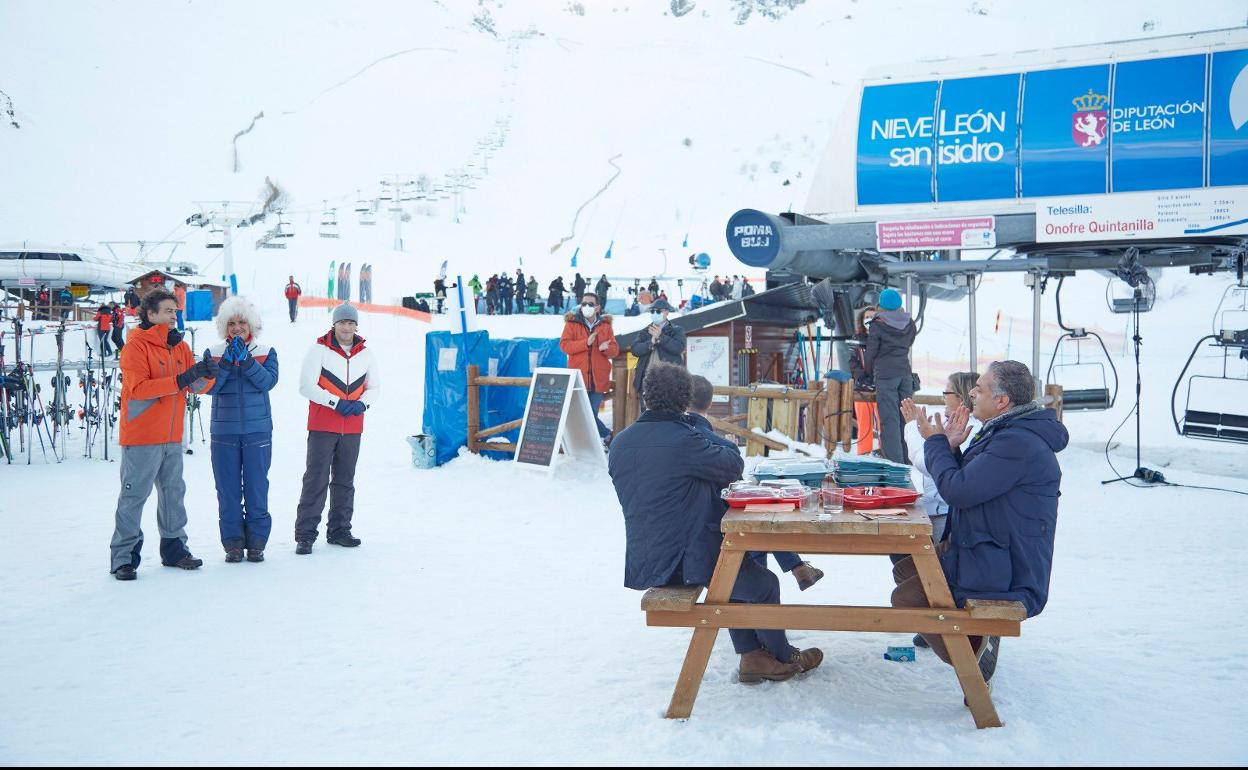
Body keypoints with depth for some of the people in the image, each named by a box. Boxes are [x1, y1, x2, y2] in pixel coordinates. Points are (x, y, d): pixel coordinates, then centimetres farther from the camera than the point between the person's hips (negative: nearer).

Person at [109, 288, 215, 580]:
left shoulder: (180, 347, 11)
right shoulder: (136, 345, -9)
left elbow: (197, 386, 7)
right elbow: (137, 388, -20)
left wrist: (205, 375, -15)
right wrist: (179, 381, -26)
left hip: (172, 437, 7)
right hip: (141, 437, -7)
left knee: (174, 493, 11)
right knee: (134, 496, -2)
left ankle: (174, 549, 21)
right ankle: (124, 557, 3)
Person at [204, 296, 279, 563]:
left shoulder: (266, 352, 6)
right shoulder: (213, 353, 6)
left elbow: (268, 381, -10)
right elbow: (210, 387, -6)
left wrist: (245, 360, -18)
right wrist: (227, 361, -15)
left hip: (258, 432, -1)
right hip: (224, 432, 1)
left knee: (257, 488, 2)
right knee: (228, 491, 3)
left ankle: (256, 542, 11)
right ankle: (233, 543, 11)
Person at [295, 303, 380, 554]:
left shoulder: (365, 354, 8)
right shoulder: (320, 350, -5)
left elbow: (373, 387, 17)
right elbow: (306, 386, -9)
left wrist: (363, 403, -5)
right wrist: (336, 403, -17)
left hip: (353, 427, 4)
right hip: (322, 426, -4)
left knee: (345, 480, 11)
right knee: (316, 479, -5)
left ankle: (339, 530, 21)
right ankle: (305, 534, 0)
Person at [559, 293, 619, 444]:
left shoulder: (605, 325, 10)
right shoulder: (572, 323, 4)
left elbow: (615, 350, 8)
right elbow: (564, 345, -7)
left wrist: (607, 348, -15)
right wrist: (586, 343, -18)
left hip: (598, 379, 1)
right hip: (578, 377, -1)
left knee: (592, 413, 2)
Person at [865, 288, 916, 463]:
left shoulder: (878, 325, -6)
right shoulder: (909, 324, 7)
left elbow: (870, 353, -2)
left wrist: (870, 372, 13)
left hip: (885, 375, -5)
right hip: (905, 373, 5)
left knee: (890, 419, -5)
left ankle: (894, 462, -10)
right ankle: (907, 460, 14)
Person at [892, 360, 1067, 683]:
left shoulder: (1019, 443, -25)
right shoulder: (1003, 432, 11)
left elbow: (957, 490, -26)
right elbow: (966, 486, 17)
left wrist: (935, 443, -11)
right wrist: (949, 448, 3)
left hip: (1004, 570, -11)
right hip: (976, 546, 11)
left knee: (905, 599, -12)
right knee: (904, 570, 17)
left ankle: (975, 648, 0)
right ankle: (976, 635, 16)